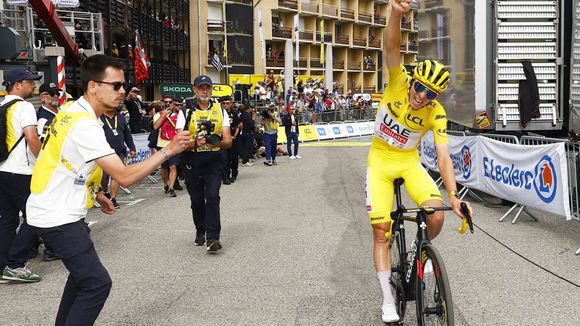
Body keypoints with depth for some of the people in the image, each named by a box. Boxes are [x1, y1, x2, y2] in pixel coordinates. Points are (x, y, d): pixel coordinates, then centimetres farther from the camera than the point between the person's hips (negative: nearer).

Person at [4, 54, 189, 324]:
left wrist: (96, 194, 16)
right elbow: (124, 176, -26)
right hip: (57, 217, -10)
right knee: (97, 282, -12)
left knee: (83, 273, 23)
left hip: (54, 210, 10)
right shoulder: (85, 124, -24)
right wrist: (166, 151, -23)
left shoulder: (72, 112, 7)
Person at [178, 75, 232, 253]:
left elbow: (228, 141, 1)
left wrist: (218, 142, -23)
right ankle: (200, 231, 31)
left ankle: (212, 237, -14)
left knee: (212, 196, -14)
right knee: (197, 199, 9)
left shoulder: (220, 111, 7)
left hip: (214, 160, 0)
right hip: (192, 161, 1)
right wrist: (196, 143, -26)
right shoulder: (186, 112, 2)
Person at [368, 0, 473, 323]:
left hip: (410, 161, 1)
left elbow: (444, 157, -21)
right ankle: (388, 299, 9)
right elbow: (392, 47, -34)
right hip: (380, 161, 0)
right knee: (381, 230, -6)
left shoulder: (437, 114, -17)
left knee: (436, 215, -23)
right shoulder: (399, 82, -18)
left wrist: (454, 195, -35)